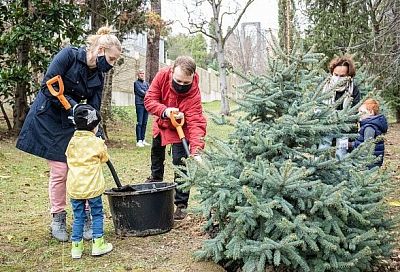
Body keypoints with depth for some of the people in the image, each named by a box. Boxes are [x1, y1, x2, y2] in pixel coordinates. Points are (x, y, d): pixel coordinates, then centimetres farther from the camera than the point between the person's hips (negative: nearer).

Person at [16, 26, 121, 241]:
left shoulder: (98, 76, 2)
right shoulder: (69, 55, -15)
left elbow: (93, 110, 0)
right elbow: (48, 85, -21)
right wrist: (74, 106, -26)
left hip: (72, 123, 5)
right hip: (48, 118, -5)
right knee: (59, 170, -5)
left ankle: (84, 218, 10)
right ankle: (57, 219, 11)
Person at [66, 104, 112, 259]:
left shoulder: (72, 141, 4)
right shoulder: (97, 142, -8)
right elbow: (104, 159, 7)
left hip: (74, 187, 4)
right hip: (93, 187, -4)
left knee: (78, 217, 12)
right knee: (97, 214, 11)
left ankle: (76, 247, 14)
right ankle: (98, 244, 12)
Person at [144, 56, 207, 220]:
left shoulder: (193, 92, -37)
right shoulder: (162, 76, -29)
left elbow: (196, 122, -42)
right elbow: (149, 99, -25)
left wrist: (196, 151, -54)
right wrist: (165, 111, -45)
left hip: (181, 128, -5)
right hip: (161, 123, 5)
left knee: (180, 162, -15)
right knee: (156, 153, 26)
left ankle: (181, 205, -1)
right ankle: (155, 181, 57)